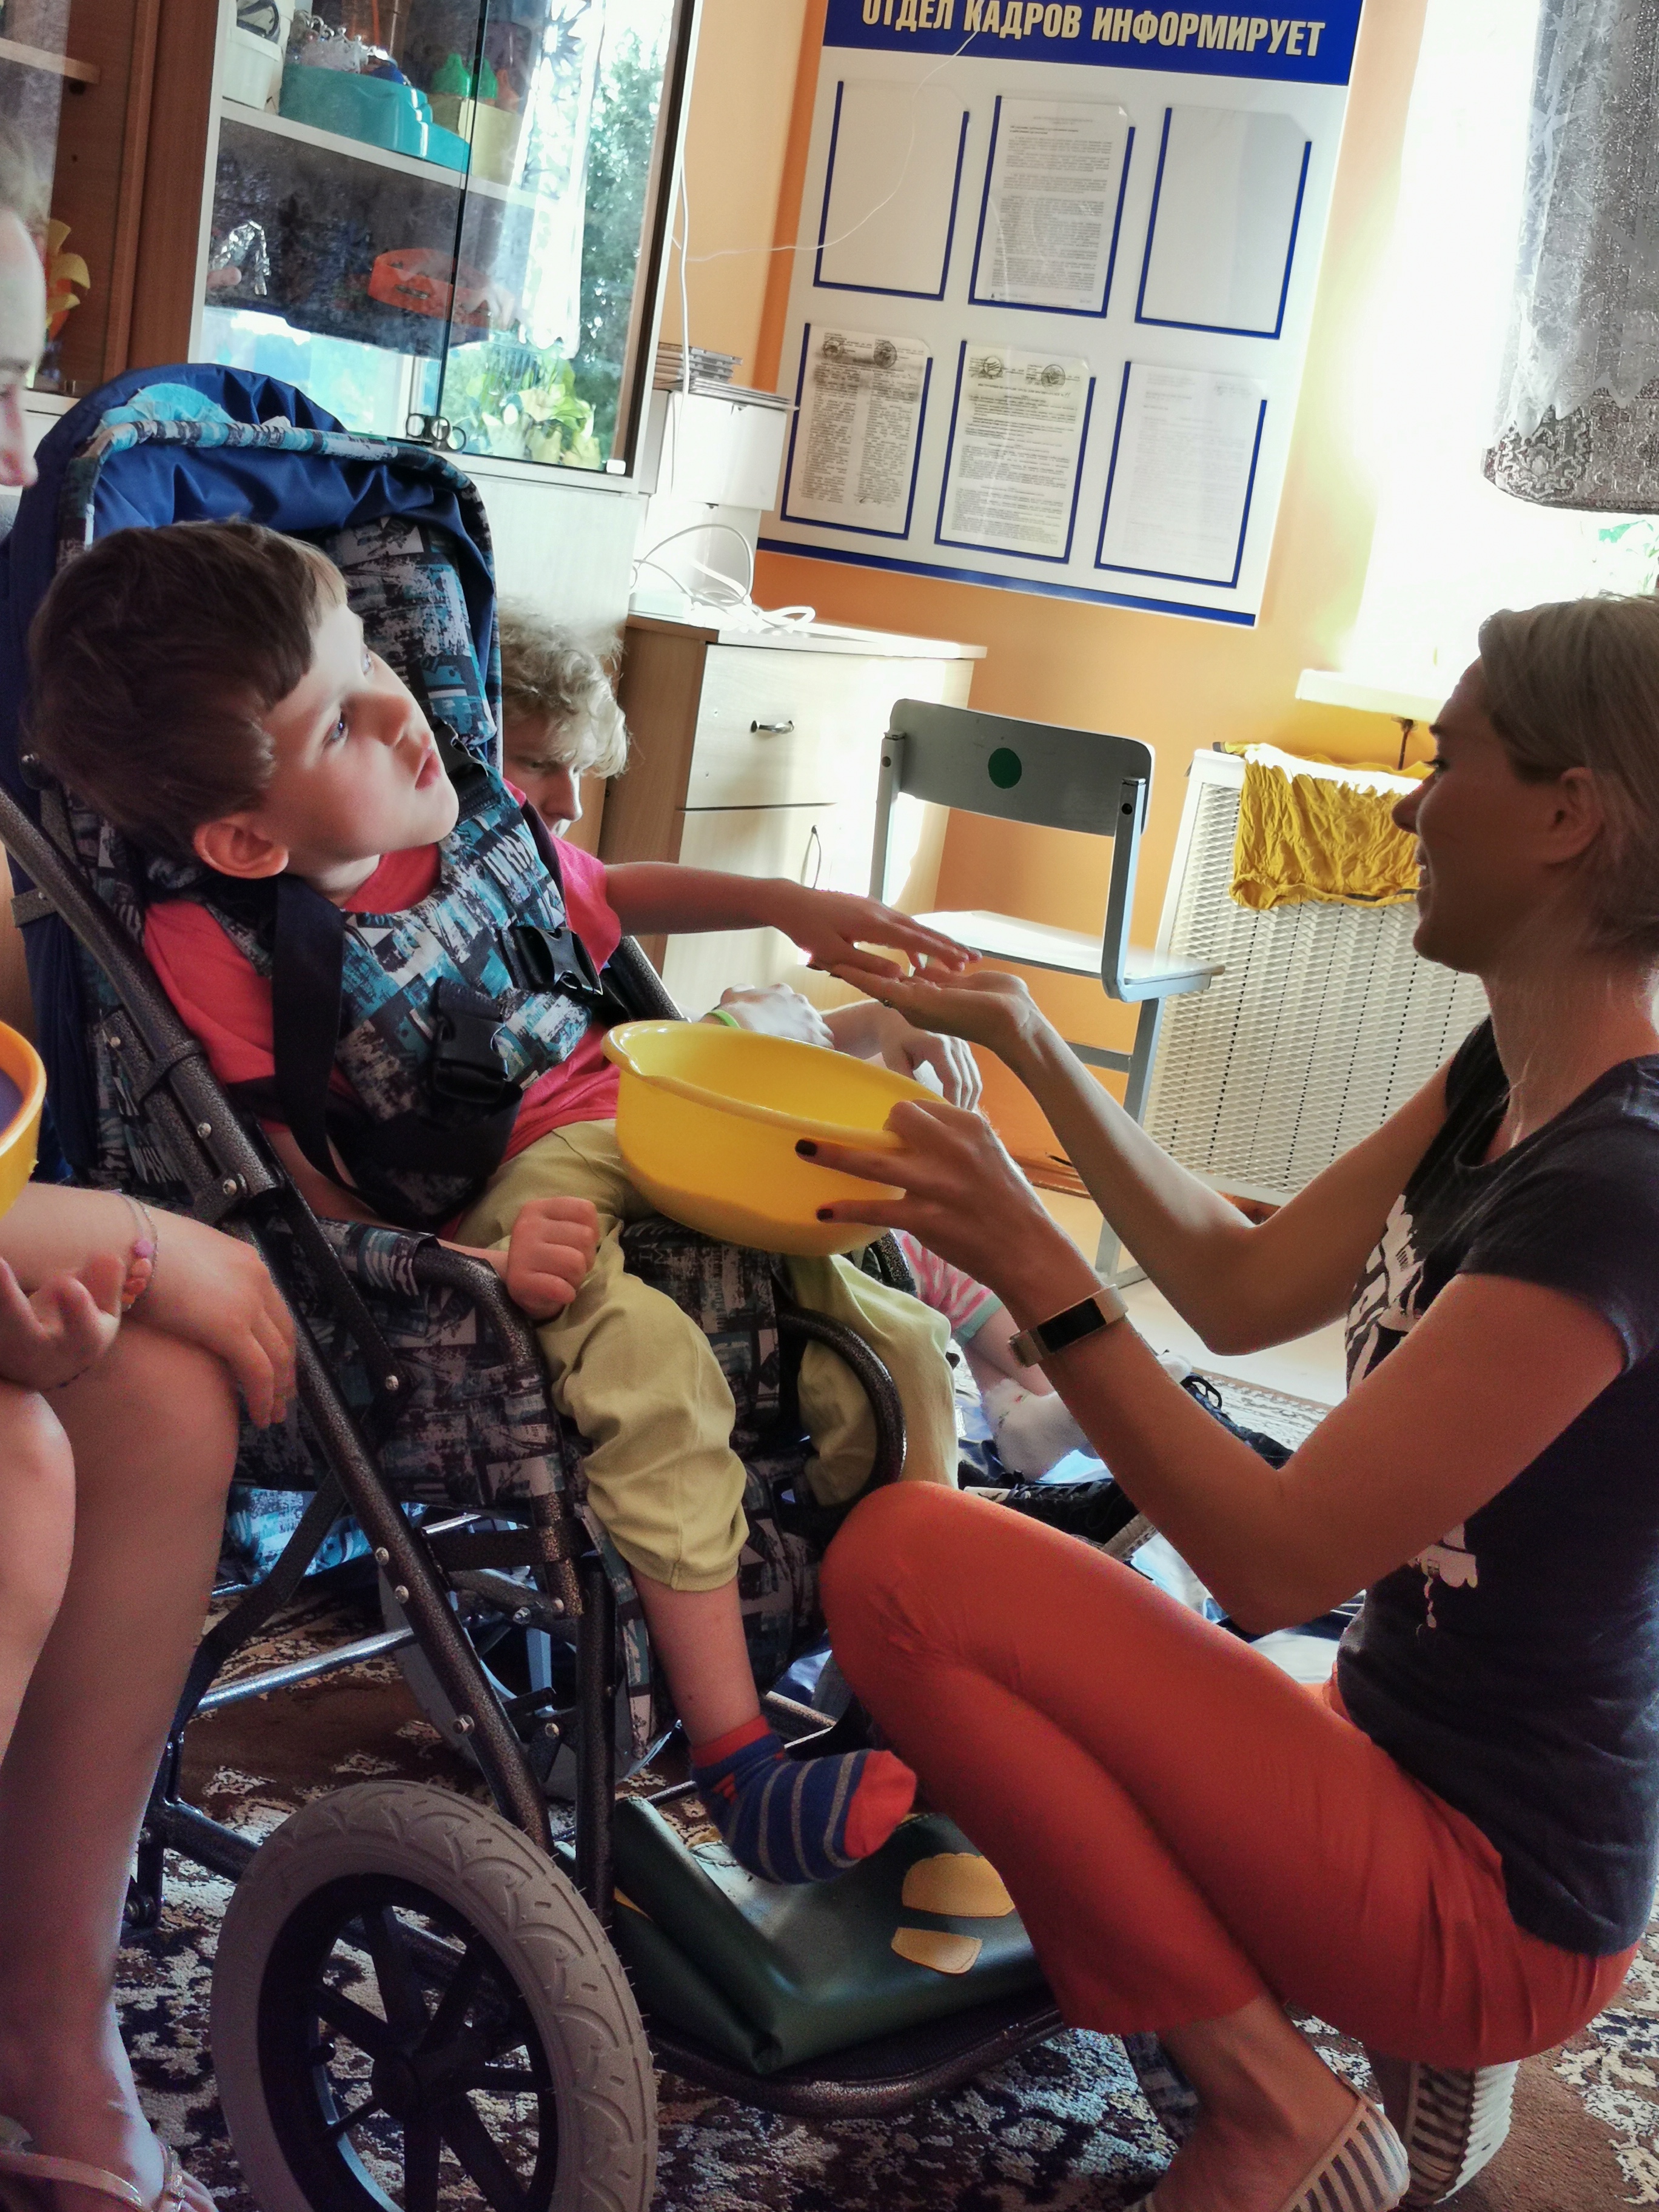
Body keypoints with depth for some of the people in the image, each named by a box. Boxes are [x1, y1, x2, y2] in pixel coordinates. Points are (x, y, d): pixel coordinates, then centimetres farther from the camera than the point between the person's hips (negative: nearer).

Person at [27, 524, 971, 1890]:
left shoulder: (465, 808, 5)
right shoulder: (221, 951, -13)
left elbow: (603, 894, 26)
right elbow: (297, 1199, -12)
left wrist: (786, 904, 16)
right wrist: (473, 1261, -25)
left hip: (631, 1121, 7)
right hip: (485, 1206, -6)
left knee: (896, 1340, -6)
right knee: (650, 1364, -35)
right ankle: (735, 1763, -21)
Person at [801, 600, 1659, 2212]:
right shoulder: (1508, 1080, 1)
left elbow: (1271, 1564, -26)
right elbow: (1247, 1287, 8)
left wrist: (1036, 1274, -24)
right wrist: (1029, 1049, 7)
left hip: (1495, 1894, -9)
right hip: (1408, 1757, 9)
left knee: (903, 1567, -18)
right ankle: (1413, 2053, 13)